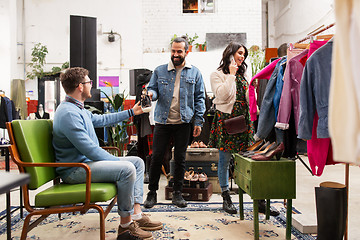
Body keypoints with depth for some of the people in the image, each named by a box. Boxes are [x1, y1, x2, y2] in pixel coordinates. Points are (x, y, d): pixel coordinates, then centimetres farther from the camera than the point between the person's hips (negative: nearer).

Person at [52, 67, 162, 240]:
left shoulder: (79, 109, 14)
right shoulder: (68, 113, -21)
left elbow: (100, 120, 29)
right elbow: (89, 149, -26)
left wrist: (131, 112, 32)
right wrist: (118, 161, -17)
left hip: (87, 161, 11)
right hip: (75, 170, -11)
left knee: (137, 162, 6)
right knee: (126, 169, -29)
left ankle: (136, 215, -1)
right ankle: (126, 226, -15)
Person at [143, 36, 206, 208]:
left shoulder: (194, 73, 6)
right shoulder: (160, 71, 7)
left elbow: (199, 98, 6)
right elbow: (153, 89, 8)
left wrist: (199, 121, -1)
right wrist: (151, 94, -18)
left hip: (183, 123, 0)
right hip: (162, 121, 0)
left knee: (180, 158, 7)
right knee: (156, 157, 2)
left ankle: (177, 193, 21)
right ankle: (152, 193, 16)